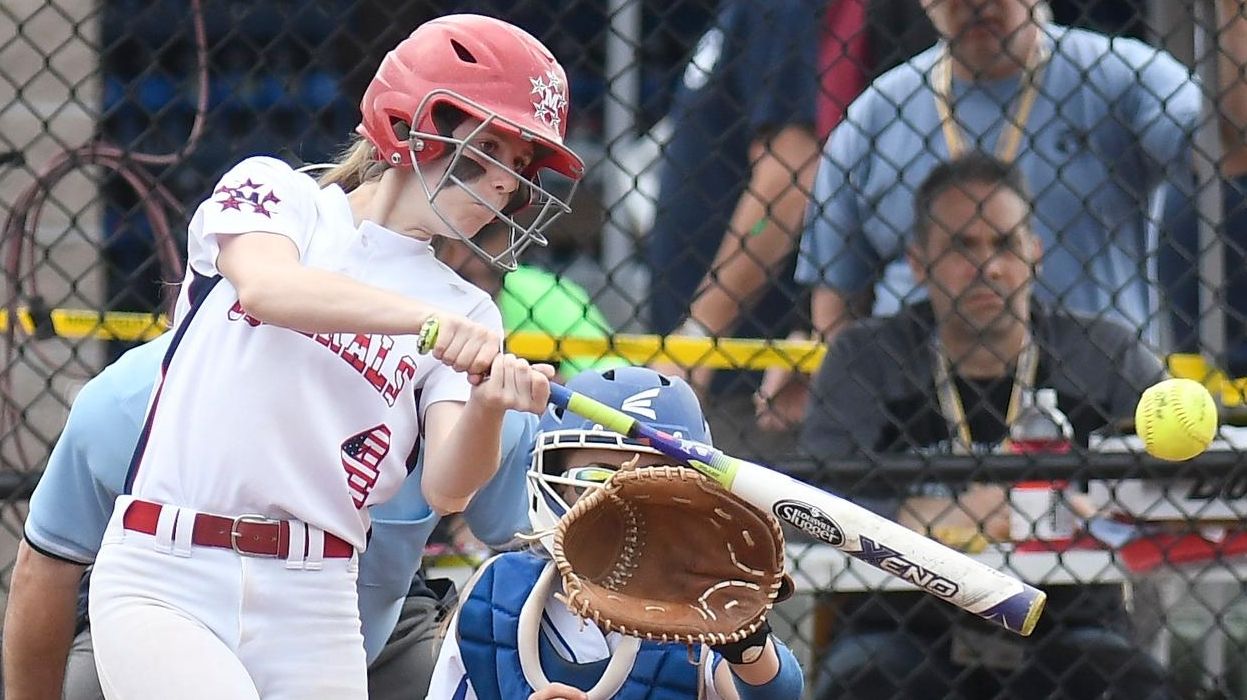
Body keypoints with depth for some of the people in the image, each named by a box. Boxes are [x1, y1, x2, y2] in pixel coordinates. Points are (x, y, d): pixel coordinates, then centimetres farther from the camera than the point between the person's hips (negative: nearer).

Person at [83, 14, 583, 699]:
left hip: (312, 611, 4)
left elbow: (445, 488, -5)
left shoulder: (465, 313, 10)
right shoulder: (273, 190, 5)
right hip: (160, 583, -4)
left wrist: (485, 411, -26)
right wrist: (428, 320, -33)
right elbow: (267, 286, -19)